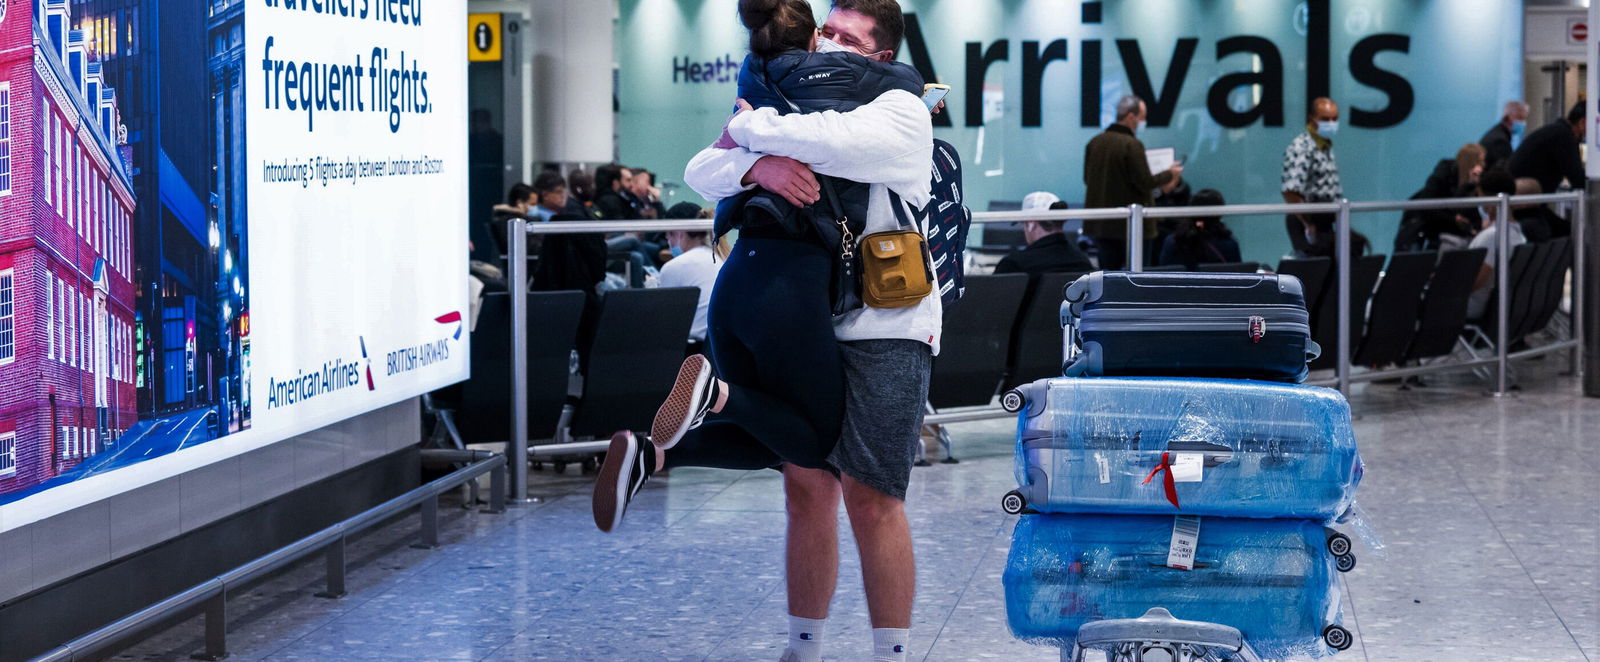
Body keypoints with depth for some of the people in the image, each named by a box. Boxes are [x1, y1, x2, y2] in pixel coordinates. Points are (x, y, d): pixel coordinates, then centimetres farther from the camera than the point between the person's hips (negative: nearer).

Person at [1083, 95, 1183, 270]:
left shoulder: (1095, 142, 4)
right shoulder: (1132, 145, -16)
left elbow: (1087, 178, 13)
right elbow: (1145, 182, -16)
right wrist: (1169, 175, 1)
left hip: (1101, 223, 6)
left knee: (1108, 269, 10)